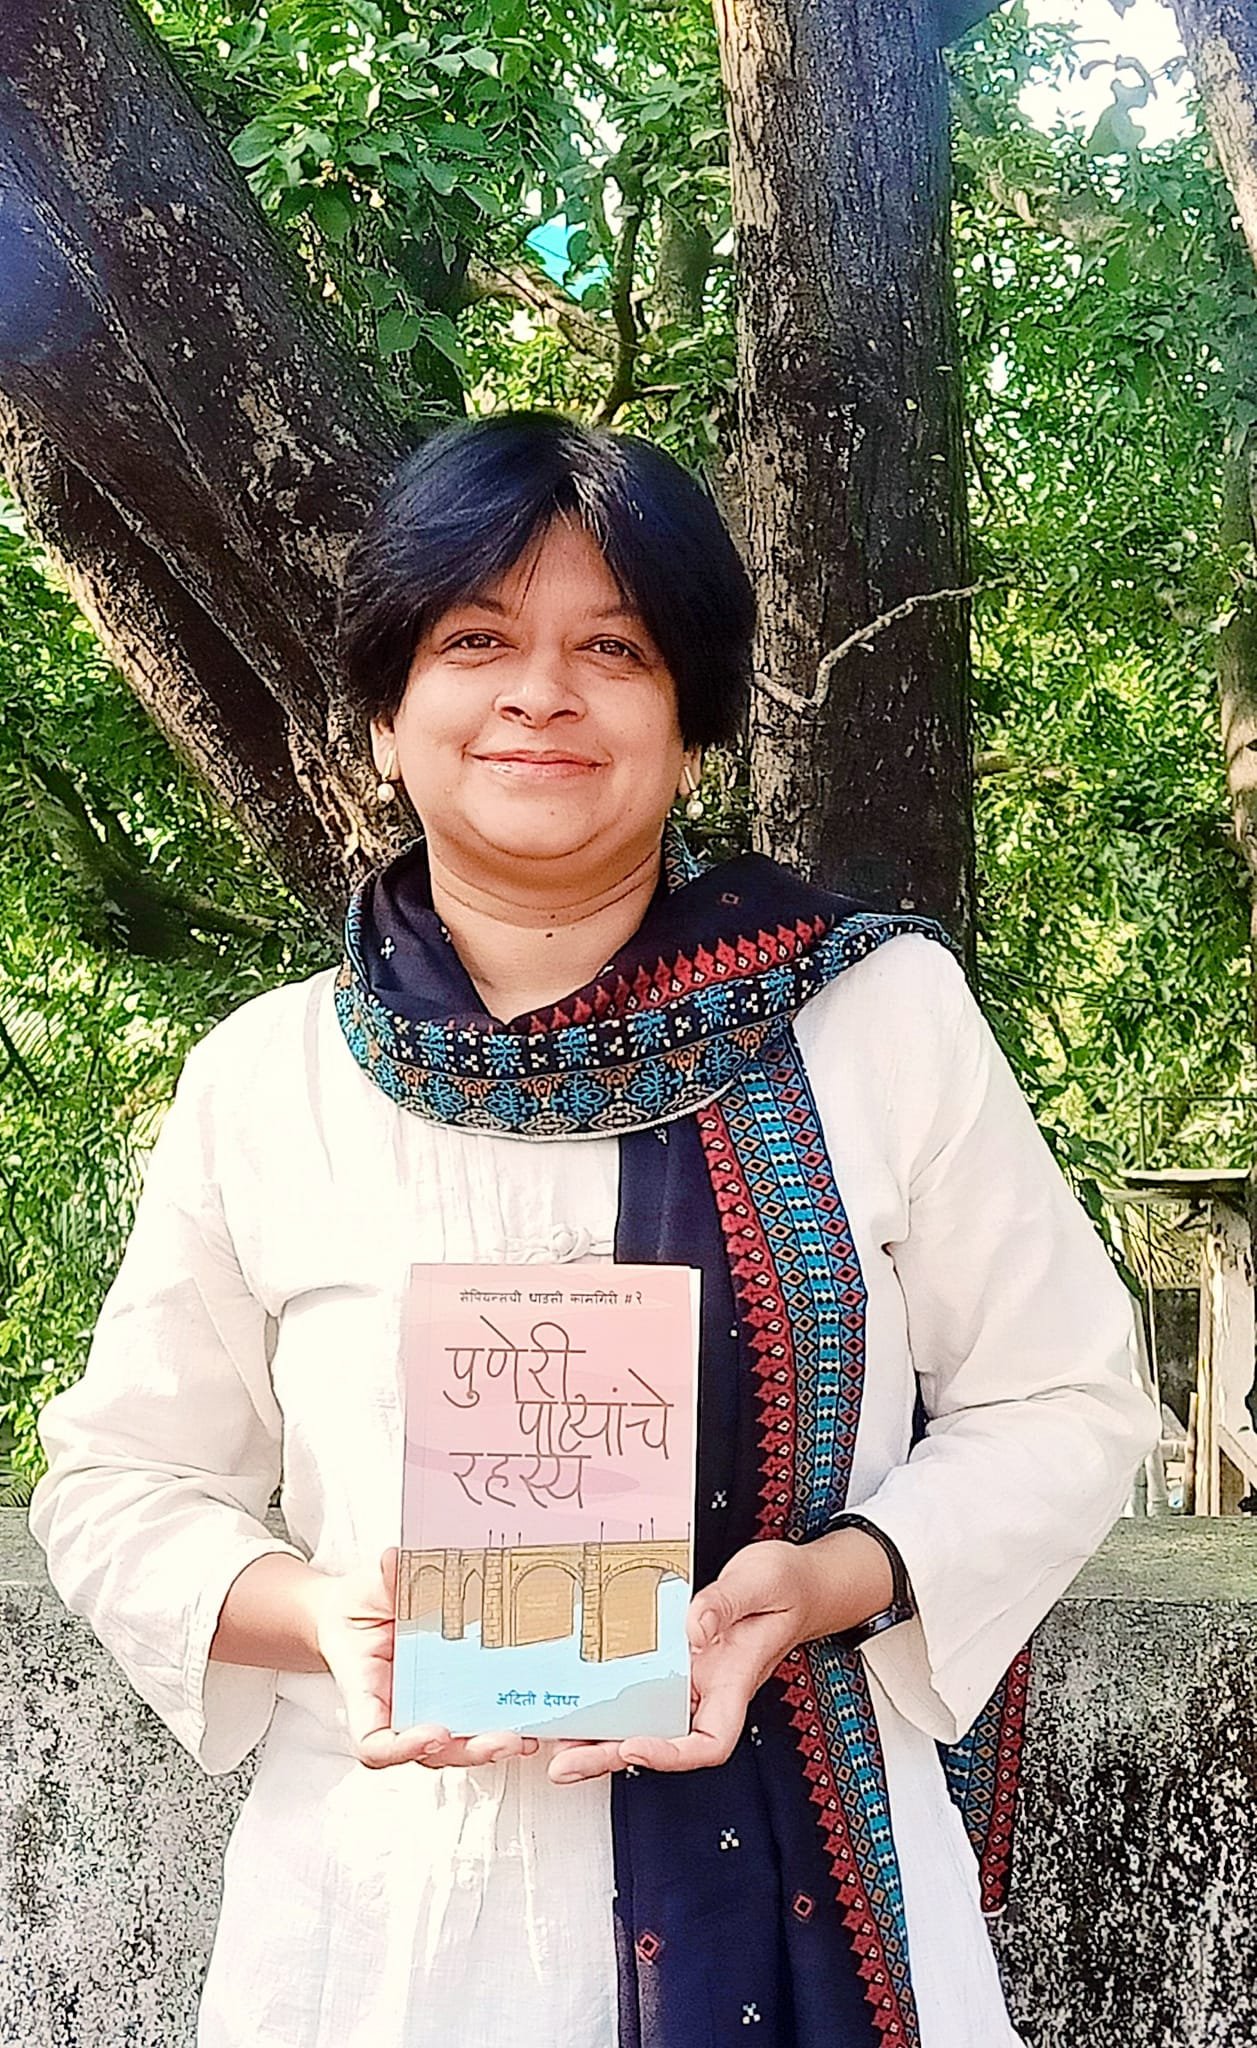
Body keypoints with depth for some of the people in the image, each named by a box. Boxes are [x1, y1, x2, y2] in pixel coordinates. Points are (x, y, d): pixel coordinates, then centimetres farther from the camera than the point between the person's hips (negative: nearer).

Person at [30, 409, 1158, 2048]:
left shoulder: (890, 1012, -4)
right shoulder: (262, 1083, -1)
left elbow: (1062, 1404, 2)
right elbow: (120, 1487, 5)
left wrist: (833, 1578, -16)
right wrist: (321, 1613, -14)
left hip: (803, 1900, 0)